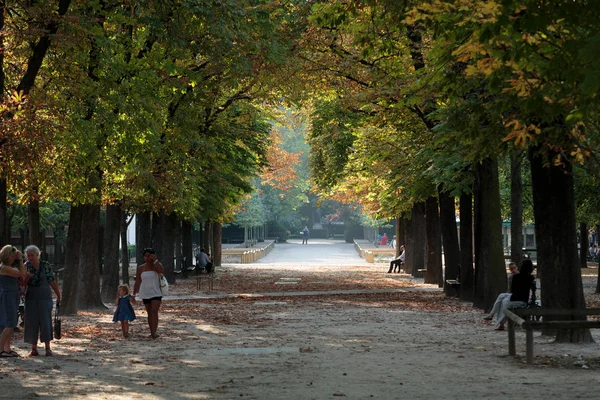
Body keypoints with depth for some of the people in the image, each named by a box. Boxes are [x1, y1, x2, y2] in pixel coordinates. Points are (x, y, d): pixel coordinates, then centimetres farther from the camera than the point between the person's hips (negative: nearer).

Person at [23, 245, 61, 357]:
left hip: (45, 297, -2)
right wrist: (27, 277, -21)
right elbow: (23, 284, -1)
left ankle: (48, 348, 1)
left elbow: (52, 281, 1)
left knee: (45, 322, -5)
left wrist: (58, 295, 1)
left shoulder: (45, 265, -3)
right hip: (31, 298, 2)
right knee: (32, 322, 0)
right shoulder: (26, 266, 1)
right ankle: (34, 349, 6)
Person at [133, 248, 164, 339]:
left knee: (154, 311, -17)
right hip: (145, 294, 4)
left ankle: (154, 332, -24)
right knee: (149, 313, 9)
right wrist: (134, 294, 6)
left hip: (156, 293, -4)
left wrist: (155, 260, -25)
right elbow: (137, 282, 9)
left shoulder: (156, 265, -2)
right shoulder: (141, 268, 6)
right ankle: (152, 332, 15)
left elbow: (161, 271, -26)